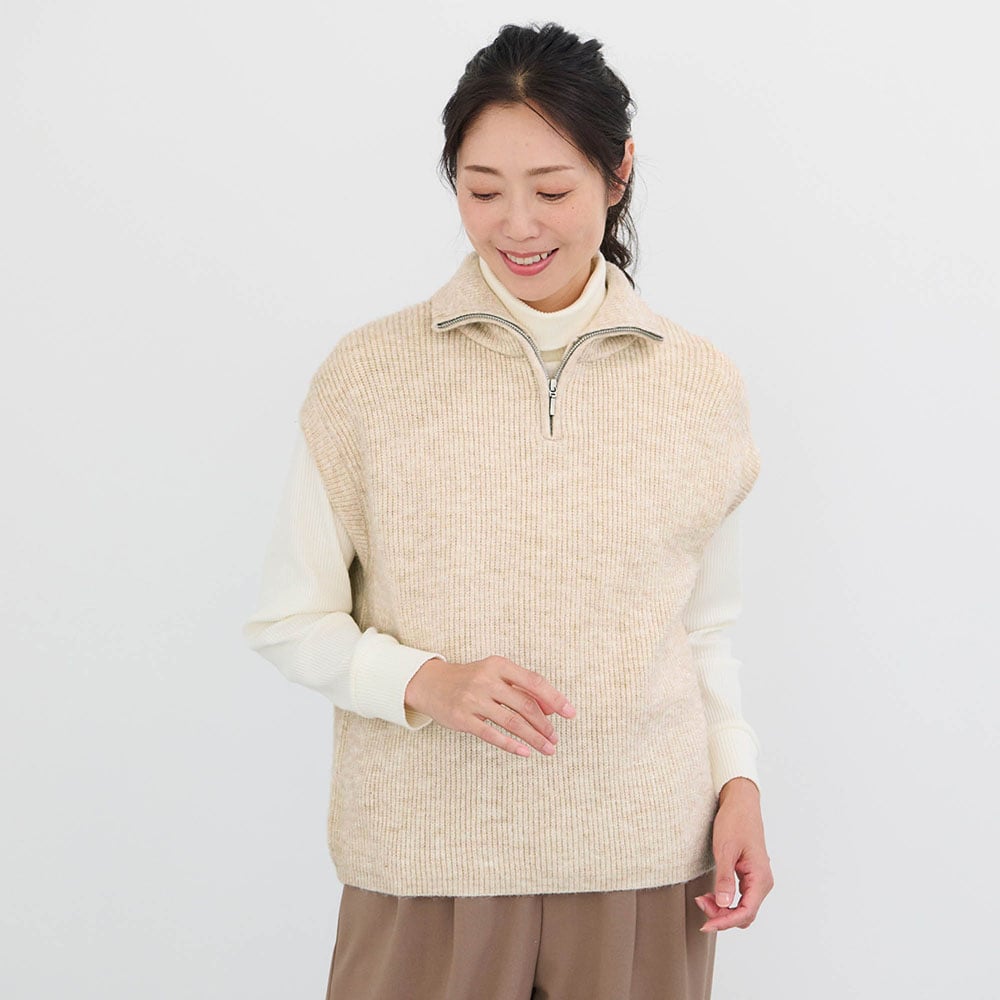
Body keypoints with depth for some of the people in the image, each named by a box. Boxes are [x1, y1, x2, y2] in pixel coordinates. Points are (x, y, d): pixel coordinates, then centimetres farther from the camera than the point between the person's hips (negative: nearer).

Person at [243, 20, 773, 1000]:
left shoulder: (702, 384, 3)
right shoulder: (367, 373, -4)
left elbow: (703, 629, 11)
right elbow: (290, 621, 0)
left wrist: (737, 779, -1)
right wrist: (424, 681, -15)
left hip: (645, 856, 2)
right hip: (427, 856, -1)